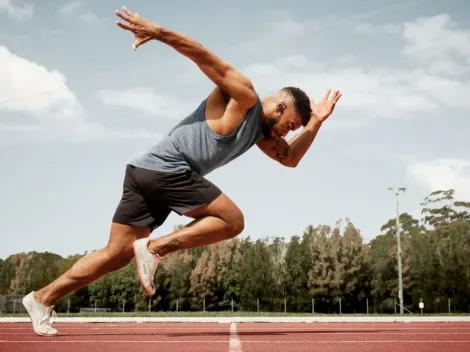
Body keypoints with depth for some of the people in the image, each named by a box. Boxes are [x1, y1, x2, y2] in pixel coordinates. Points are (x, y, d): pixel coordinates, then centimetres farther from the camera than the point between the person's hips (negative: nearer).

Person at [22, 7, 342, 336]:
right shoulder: (243, 96, -2)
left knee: (118, 253, 7)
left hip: (146, 172, 9)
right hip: (166, 169, -9)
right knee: (232, 221, -3)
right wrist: (159, 32, -19)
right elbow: (204, 55, -10)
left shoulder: (261, 130, 25)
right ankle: (156, 248, -10)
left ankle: (43, 298, 8)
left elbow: (290, 158, 30)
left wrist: (315, 124, 21)